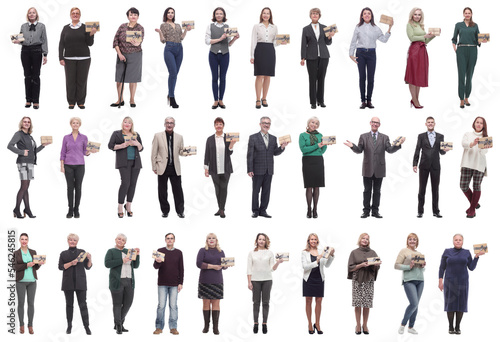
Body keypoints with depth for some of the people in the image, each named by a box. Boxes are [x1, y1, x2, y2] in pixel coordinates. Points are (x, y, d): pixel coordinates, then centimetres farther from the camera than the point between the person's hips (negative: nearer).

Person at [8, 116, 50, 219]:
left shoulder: (29, 136, 19)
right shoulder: (19, 134, -3)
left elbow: (34, 151, 22)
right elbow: (10, 146, -14)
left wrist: (43, 145, 9)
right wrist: (22, 152, -17)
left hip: (30, 163, 7)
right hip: (23, 162, -7)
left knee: (26, 187, 8)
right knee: (24, 186, -11)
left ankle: (27, 209, 8)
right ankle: (17, 209, -6)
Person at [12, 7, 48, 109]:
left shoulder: (41, 26, 5)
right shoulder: (23, 26, 12)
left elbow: (44, 41, 3)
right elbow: (21, 40, 13)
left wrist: (45, 55, -3)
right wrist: (17, 41, -10)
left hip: (36, 51, -2)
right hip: (25, 51, 3)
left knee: (35, 76, -3)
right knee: (27, 76, 4)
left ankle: (36, 101, 1)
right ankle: (28, 100, 9)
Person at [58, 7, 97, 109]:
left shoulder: (85, 27, 5)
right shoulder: (66, 28, 9)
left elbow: (90, 43, 1)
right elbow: (61, 44, 8)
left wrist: (91, 34, -17)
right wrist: (61, 58, 1)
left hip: (84, 59, -1)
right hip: (69, 59, 1)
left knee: (82, 81, 1)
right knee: (70, 81, 1)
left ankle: (81, 102, 11)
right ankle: (71, 102, 11)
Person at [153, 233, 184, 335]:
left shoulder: (178, 253, 7)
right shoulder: (160, 251, 5)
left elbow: (181, 269, 9)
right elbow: (155, 266, -1)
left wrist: (180, 283, 2)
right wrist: (157, 262, -24)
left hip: (174, 284, 1)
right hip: (162, 283, -1)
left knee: (173, 305, 0)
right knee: (161, 305, -2)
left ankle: (173, 327, 5)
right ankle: (159, 327, 5)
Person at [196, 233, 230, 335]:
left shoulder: (221, 252, 14)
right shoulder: (203, 250, 3)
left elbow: (224, 266, 13)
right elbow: (199, 263, -9)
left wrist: (226, 265, -11)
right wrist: (213, 266, -15)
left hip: (217, 281, 2)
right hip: (205, 281, -2)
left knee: (216, 303, -2)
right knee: (206, 303, 0)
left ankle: (216, 327, -1)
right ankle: (206, 326, 8)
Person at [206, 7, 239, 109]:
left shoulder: (227, 27, 8)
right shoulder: (210, 26, 4)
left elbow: (229, 44, 9)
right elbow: (207, 41, -5)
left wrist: (235, 38, -10)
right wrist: (220, 39, -14)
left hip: (224, 55, 1)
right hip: (213, 54, -1)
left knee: (222, 78, 4)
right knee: (215, 78, 2)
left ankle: (221, 100, 10)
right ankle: (215, 101, 7)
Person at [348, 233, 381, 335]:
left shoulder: (372, 252, 12)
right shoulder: (354, 253, 7)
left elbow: (377, 267, 11)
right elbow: (350, 267, 1)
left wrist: (376, 264, -12)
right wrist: (361, 265, -12)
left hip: (369, 280, 1)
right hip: (357, 280, -1)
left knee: (367, 304, -2)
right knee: (357, 303, -4)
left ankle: (365, 325, 8)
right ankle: (358, 325, 4)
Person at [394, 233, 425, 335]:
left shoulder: (419, 253, 18)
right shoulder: (404, 251, 1)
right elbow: (396, 265, -5)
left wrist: (423, 266, 3)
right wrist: (409, 266, -15)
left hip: (420, 281, 6)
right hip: (409, 281, -6)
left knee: (416, 305, 5)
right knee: (414, 304, -15)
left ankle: (411, 327, 15)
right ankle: (402, 325, 1)